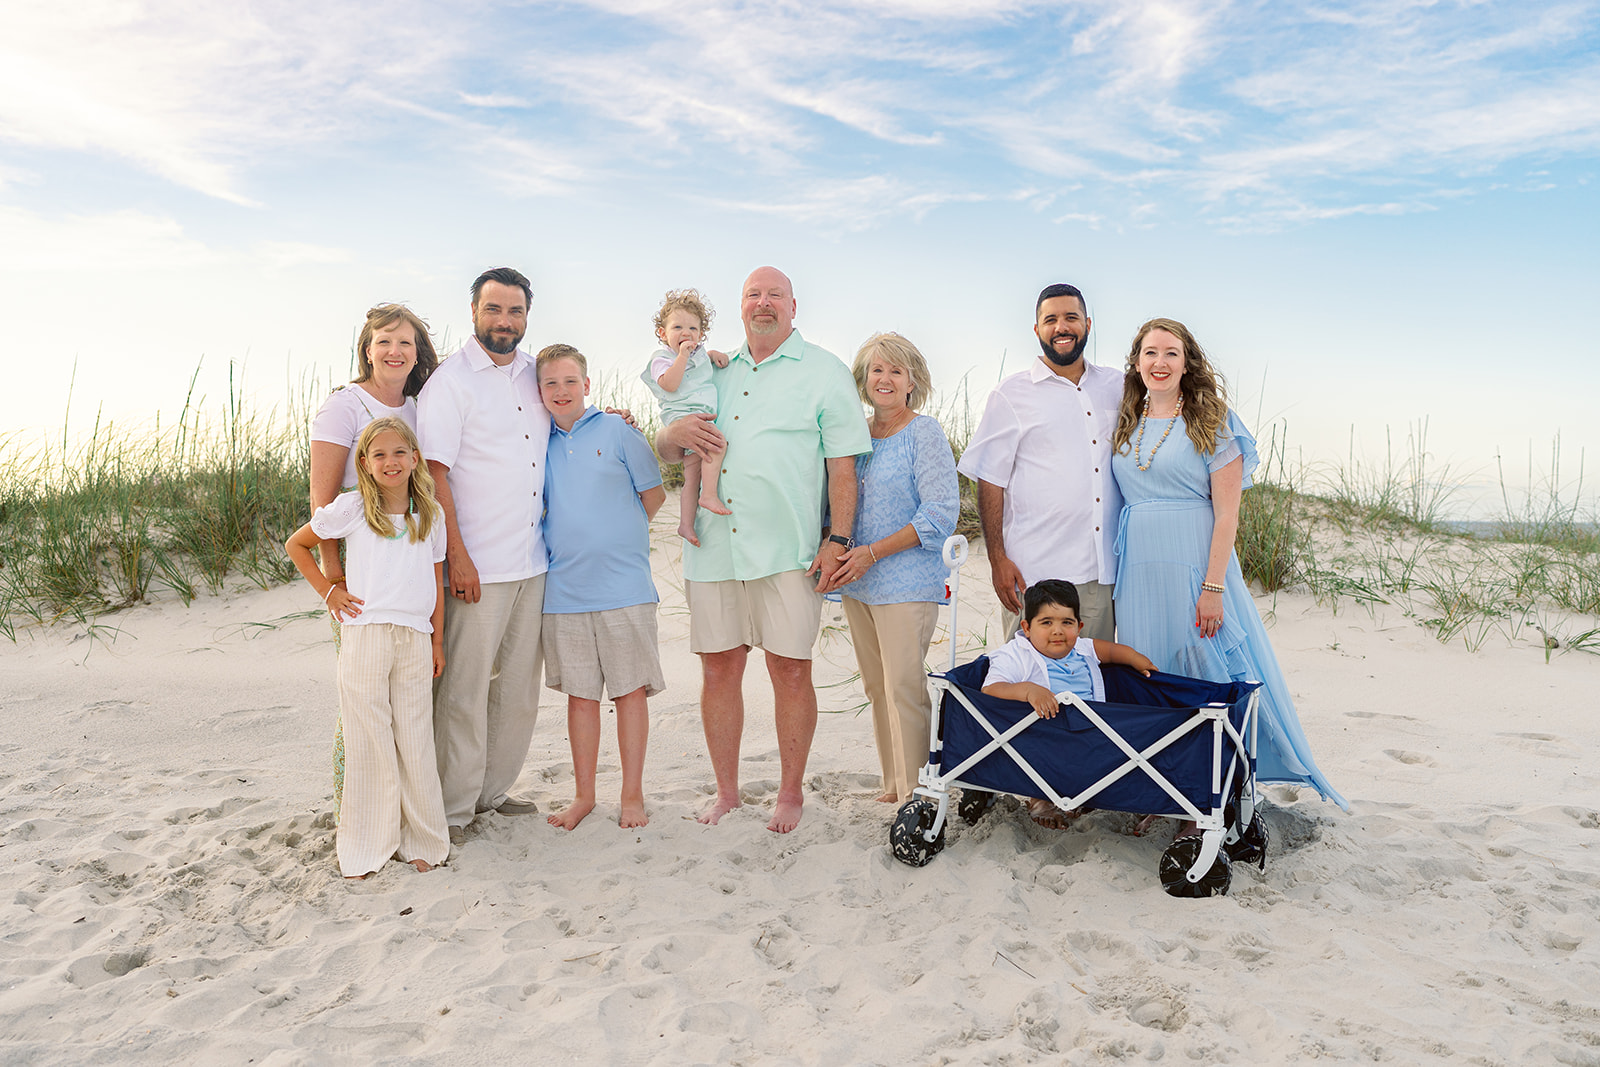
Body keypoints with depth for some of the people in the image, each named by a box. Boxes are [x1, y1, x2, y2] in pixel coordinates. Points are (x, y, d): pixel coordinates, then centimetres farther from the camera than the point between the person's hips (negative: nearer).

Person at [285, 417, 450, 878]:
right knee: (369, 740, 2)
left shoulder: (430, 515, 11)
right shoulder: (350, 508, 2)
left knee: (416, 740, 7)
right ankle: (367, 846, 14)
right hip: (365, 636, -2)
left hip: (415, 639, 2)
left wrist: (437, 641, 12)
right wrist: (328, 590, 5)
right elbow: (296, 545, 14)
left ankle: (422, 840, 19)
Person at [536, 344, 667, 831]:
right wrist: (575, 543, 7)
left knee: (630, 690, 3)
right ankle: (584, 795, 22)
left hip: (623, 587, -3)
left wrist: (617, 537, 6)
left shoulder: (617, 431, 0)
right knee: (580, 694, 10)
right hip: (563, 590, 3)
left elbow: (653, 494, 4)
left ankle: (632, 796, 15)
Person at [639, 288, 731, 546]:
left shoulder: (698, 353, 19)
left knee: (692, 474, 6)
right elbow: (669, 384, -19)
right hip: (683, 416, -7)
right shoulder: (662, 358, -2)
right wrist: (682, 355, -18)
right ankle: (709, 495, -26)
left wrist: (715, 355, 20)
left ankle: (686, 524, 9)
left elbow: (704, 359, 42)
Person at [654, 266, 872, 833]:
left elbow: (842, 464, -2)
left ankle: (790, 793, 17)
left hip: (788, 551, -4)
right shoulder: (715, 373, 18)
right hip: (713, 547, 4)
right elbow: (665, 452, 22)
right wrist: (675, 433, -2)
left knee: (790, 671, 1)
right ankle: (726, 791, 22)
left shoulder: (824, 372, 5)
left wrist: (838, 540, -11)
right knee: (718, 670, 8)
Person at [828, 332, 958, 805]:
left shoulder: (924, 433, -6)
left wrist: (872, 554, -16)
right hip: (857, 582, 7)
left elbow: (940, 513, -14)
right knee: (876, 687, 11)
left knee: (903, 687, -7)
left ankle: (916, 793, 3)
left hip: (907, 583, -6)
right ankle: (893, 783, 22)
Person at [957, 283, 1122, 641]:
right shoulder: (1011, 394, 1)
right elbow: (990, 481, -1)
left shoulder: (1117, 387, 12)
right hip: (1036, 573, -3)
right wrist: (997, 558, -8)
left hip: (1105, 571, 4)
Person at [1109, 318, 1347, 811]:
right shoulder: (1127, 425, 12)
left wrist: (1213, 588, -15)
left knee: (1203, 674, -2)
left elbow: (1226, 515, -8)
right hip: (1137, 567, 5)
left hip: (1194, 565, -5)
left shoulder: (1211, 423, -3)